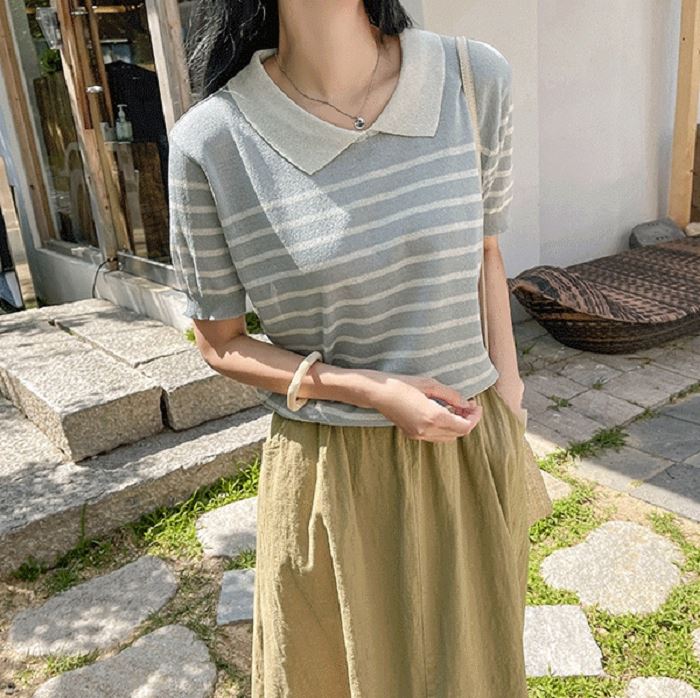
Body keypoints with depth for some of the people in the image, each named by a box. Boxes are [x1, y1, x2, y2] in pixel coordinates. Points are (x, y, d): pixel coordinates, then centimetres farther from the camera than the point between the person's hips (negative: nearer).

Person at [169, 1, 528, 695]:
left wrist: (508, 403, 4)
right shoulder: (210, 142, -16)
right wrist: (373, 391, -18)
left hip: (472, 453, 3)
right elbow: (220, 344, -5)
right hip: (327, 476, -2)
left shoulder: (477, 79, -8)